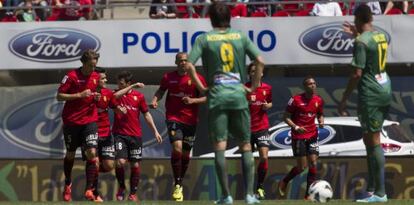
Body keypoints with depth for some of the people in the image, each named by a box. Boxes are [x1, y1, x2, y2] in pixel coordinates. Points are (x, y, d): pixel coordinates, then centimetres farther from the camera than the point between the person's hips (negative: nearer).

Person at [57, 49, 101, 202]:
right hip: (71, 120, -2)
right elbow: (59, 96, -10)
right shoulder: (72, 76, -9)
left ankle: (89, 189, -12)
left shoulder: (96, 77, 4)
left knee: (92, 153, -13)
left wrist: (96, 97, -4)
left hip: (90, 120, 2)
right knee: (70, 154, 11)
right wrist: (79, 95, -19)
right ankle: (67, 184, 35)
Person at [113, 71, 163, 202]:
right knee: (120, 162, -15)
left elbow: (146, 114, 11)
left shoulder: (139, 96, 3)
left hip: (135, 135, 1)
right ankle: (121, 188, 9)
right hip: (120, 134, -1)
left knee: (135, 165, 4)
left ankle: (133, 193, 17)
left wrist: (155, 131, 8)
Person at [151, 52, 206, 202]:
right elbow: (160, 91, 15)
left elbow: (206, 97, 0)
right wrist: (155, 100, -5)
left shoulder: (197, 78, -1)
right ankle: (177, 185, -12)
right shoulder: (168, 77, 2)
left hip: (190, 120, 1)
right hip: (174, 118, -1)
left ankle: (180, 182, 30)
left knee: (186, 153, 9)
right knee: (177, 148, -20)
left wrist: (193, 100, -15)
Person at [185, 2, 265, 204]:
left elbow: (189, 65, -8)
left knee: (219, 145, 0)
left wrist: (200, 86, 2)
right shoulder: (240, 37, 7)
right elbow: (259, 61, -1)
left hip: (217, 96, -1)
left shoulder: (204, 39, 2)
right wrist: (254, 86, 8)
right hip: (239, 96, 1)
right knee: (246, 145, 8)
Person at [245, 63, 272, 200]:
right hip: (247, 128, -1)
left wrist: (267, 106, -3)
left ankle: (260, 187, -1)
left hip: (262, 128, 1)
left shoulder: (267, 88, 4)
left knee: (264, 157, -13)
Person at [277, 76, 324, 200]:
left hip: (312, 135, 4)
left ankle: (308, 194, 1)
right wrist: (295, 127, -20)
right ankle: (283, 183, 21)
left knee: (313, 164, -5)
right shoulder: (296, 100, -10)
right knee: (302, 167, -5)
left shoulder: (318, 100, 4)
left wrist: (321, 121, -3)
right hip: (298, 137, -4)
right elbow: (286, 117, -6)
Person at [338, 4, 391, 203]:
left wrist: (344, 99, -11)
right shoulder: (382, 36, 10)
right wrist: (358, 34, 42)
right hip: (385, 91, 8)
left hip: (370, 95, -8)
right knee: (370, 140, 16)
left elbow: (357, 74, -18)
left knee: (373, 142, -6)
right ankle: (372, 189, 18)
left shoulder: (361, 42, -14)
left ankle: (380, 193, -7)